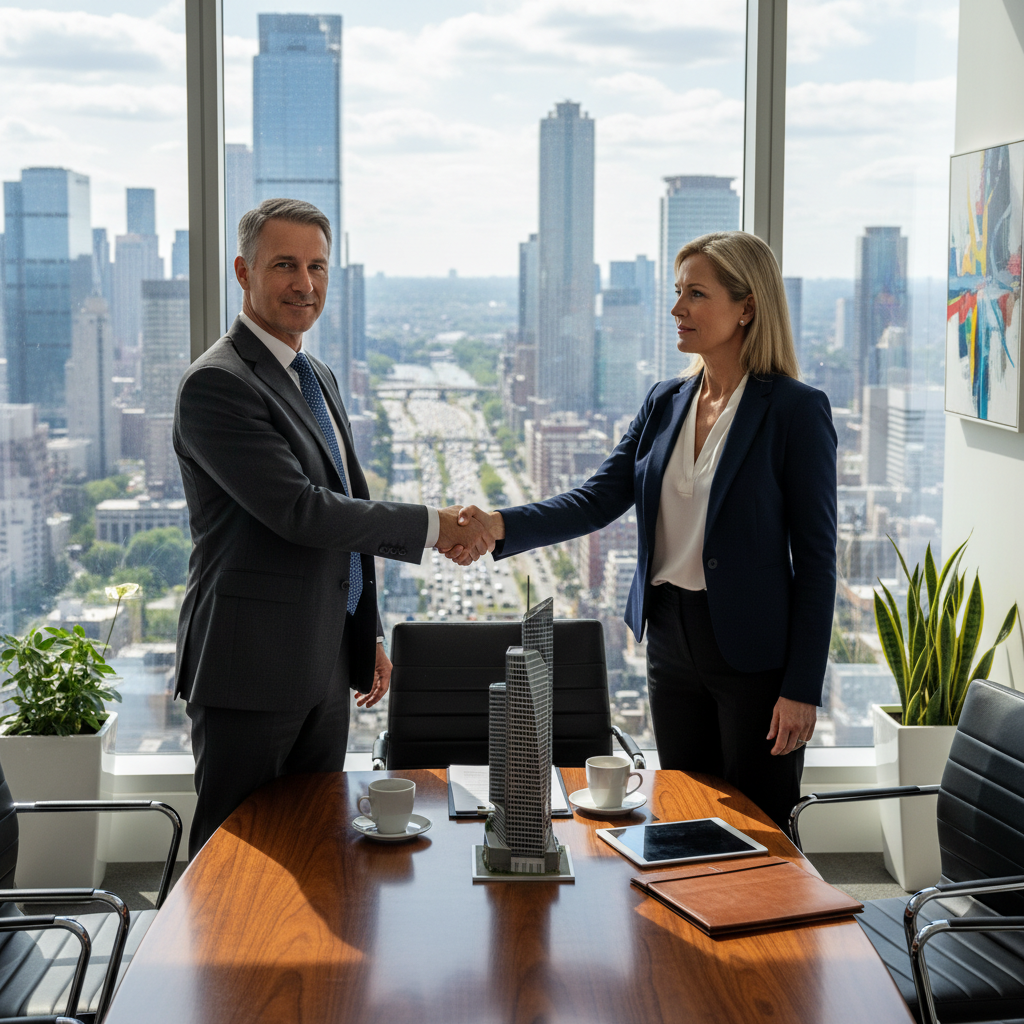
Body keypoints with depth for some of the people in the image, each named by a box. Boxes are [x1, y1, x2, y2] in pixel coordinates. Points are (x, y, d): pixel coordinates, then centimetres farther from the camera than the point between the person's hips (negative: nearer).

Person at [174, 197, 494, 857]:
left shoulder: (319, 378, 16)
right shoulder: (216, 383, -15)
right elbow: (297, 510, -23)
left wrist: (369, 636, 21)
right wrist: (434, 526, -17)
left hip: (324, 667, 9)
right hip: (251, 670, -8)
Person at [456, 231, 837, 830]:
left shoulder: (795, 410, -9)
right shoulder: (665, 404, 9)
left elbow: (815, 556, -10)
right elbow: (598, 499, 2)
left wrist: (802, 689, -13)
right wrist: (502, 526, -15)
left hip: (752, 648, -6)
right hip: (672, 640, 6)